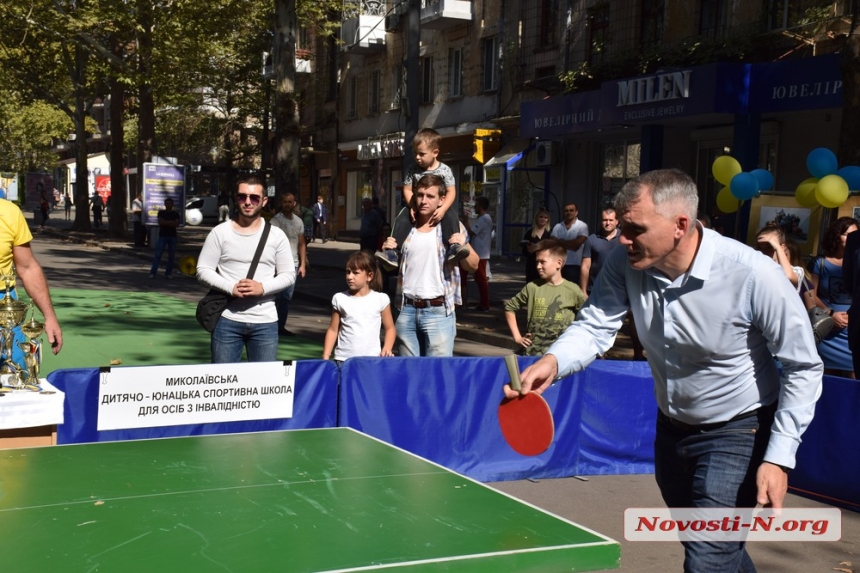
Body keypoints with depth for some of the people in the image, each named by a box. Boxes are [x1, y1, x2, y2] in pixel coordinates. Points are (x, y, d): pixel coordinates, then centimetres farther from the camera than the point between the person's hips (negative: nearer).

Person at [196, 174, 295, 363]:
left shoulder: (276, 235, 4)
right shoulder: (220, 232, 1)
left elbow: (288, 275, 4)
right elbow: (203, 270, 0)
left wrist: (263, 287, -14)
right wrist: (230, 288, -16)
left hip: (265, 322, 1)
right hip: (227, 320, -1)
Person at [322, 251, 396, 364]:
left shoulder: (381, 299, 1)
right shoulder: (340, 299, 4)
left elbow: (390, 328, 10)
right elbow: (333, 330, 10)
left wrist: (386, 349, -6)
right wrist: (325, 356, 3)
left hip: (372, 359, -1)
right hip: (343, 359, 1)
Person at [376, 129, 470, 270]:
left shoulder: (444, 170, -8)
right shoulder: (413, 169, -1)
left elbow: (451, 192, -11)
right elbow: (407, 190, 1)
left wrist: (442, 209, -26)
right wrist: (412, 206, -18)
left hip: (438, 207, -2)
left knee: (451, 215, -30)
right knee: (402, 218, -20)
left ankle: (453, 247, -40)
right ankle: (393, 252, -26)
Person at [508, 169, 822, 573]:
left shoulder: (753, 275, -28)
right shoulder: (625, 263, -17)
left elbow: (803, 368, -19)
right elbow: (595, 325, -16)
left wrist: (779, 457, -23)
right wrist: (554, 361, -39)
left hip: (737, 433, -5)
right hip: (671, 429, 6)